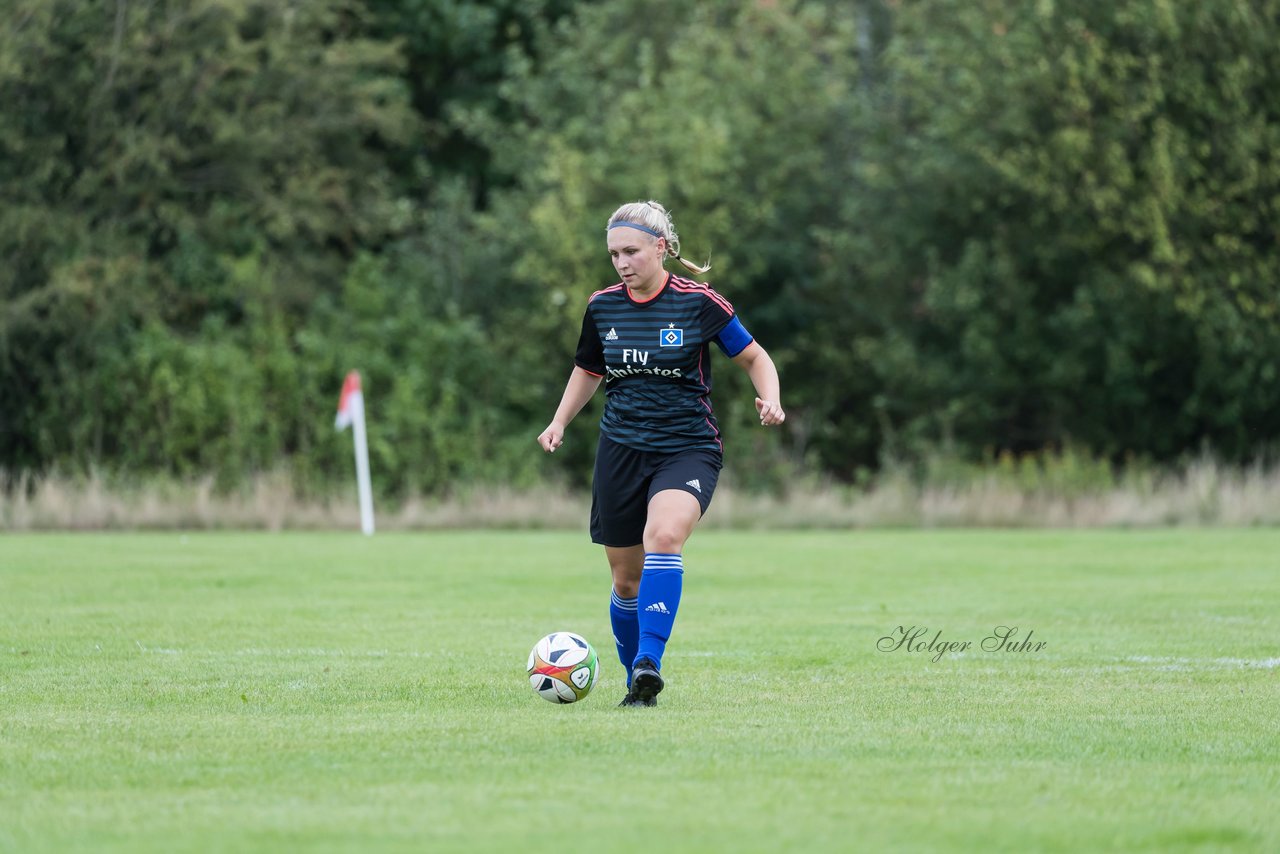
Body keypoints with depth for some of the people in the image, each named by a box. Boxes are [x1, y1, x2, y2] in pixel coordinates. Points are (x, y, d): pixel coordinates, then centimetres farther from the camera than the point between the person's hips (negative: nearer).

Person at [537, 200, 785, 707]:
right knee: (626, 579, 6)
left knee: (663, 537, -32)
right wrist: (559, 422, 8)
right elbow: (588, 370, 22)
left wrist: (770, 400, -15)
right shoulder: (602, 307, 4)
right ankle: (637, 684, 25)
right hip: (621, 451, 4)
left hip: (688, 449, -4)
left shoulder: (700, 303, -7)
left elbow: (754, 357, 4)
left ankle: (649, 663, -36)